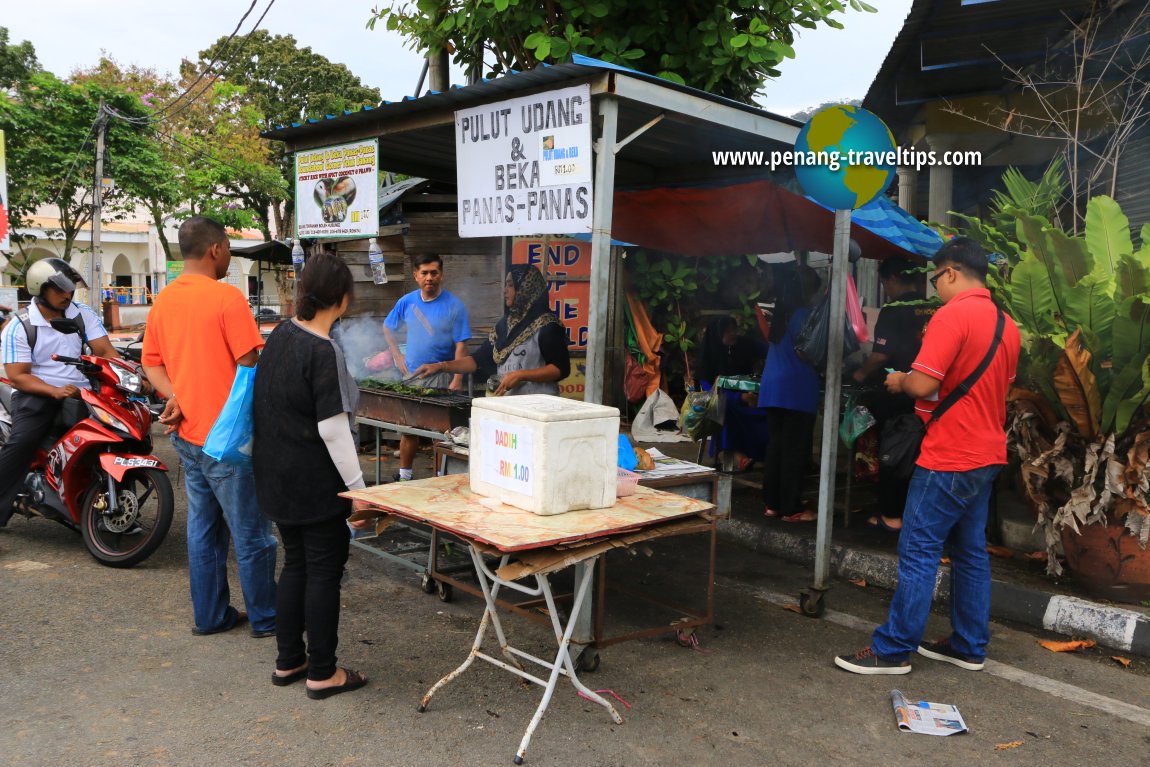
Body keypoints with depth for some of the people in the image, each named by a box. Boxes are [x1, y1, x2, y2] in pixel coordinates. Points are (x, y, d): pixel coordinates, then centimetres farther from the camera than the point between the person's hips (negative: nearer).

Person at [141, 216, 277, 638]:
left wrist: (176, 397, -2)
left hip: (188, 433, 8)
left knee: (203, 528, 16)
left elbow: (151, 363, 11)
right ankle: (266, 618, 16)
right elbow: (251, 365, -17)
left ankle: (210, 615, 25)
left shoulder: (163, 300, 8)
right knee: (251, 532, 4)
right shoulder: (227, 296, -16)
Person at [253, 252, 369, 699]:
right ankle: (322, 674, 14)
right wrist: (358, 486, -15)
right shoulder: (324, 352, -20)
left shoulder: (279, 336, 5)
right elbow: (332, 427, -21)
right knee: (324, 571, 4)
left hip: (277, 476, 8)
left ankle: (288, 661, 29)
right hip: (317, 482, -8)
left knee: (295, 564, 18)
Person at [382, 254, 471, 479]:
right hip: (412, 376, 4)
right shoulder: (407, 302, 4)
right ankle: (404, 476, 26)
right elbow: (388, 328, 19)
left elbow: (461, 346, -12)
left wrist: (457, 380, -19)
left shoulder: (454, 306, -8)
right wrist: (398, 357, 8)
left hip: (441, 378, -4)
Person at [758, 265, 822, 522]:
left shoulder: (780, 313, 13)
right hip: (797, 390, -8)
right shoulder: (805, 315, -10)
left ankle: (771, 503, 15)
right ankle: (791, 508, 3)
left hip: (773, 388, 8)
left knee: (775, 445, 11)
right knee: (795, 450, -1)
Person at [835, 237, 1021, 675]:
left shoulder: (952, 315, -16)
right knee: (970, 551, 14)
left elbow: (923, 384, -22)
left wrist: (900, 381, -1)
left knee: (919, 552, -4)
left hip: (949, 458, -9)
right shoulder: (1006, 324, 11)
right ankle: (969, 647, 23)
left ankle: (893, 650, 1)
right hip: (987, 456, 9)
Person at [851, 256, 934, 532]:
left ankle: (891, 515, 9)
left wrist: (861, 374, 2)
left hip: (897, 395, -6)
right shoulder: (934, 311, 5)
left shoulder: (893, 311, -12)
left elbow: (881, 355, -16)